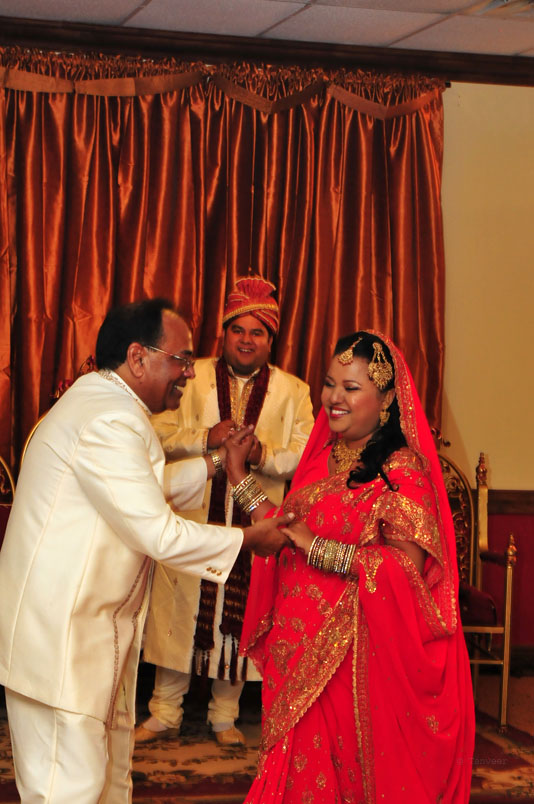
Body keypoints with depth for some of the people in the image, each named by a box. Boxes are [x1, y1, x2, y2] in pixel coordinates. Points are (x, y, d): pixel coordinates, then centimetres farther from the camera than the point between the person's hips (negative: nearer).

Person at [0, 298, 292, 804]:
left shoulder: (100, 401, 14)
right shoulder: (109, 421, -21)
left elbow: (146, 487, 28)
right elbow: (158, 533, -21)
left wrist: (215, 464, 20)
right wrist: (249, 539, -10)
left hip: (90, 625, 11)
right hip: (59, 632, -11)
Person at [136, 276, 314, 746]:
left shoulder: (293, 391, 7)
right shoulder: (193, 377, 7)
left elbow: (304, 456, -1)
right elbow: (161, 433, -1)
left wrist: (262, 453, -19)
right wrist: (206, 438, -17)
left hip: (256, 523, 0)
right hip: (191, 516, 0)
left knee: (239, 617, 5)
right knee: (180, 609, 2)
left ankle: (225, 715, 21)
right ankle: (165, 715, 14)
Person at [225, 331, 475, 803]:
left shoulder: (402, 468, -11)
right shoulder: (322, 457, 12)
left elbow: (408, 565, -21)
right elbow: (288, 533, 13)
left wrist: (316, 548, -22)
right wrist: (241, 479, 11)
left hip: (357, 654, -6)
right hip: (299, 648, 7)